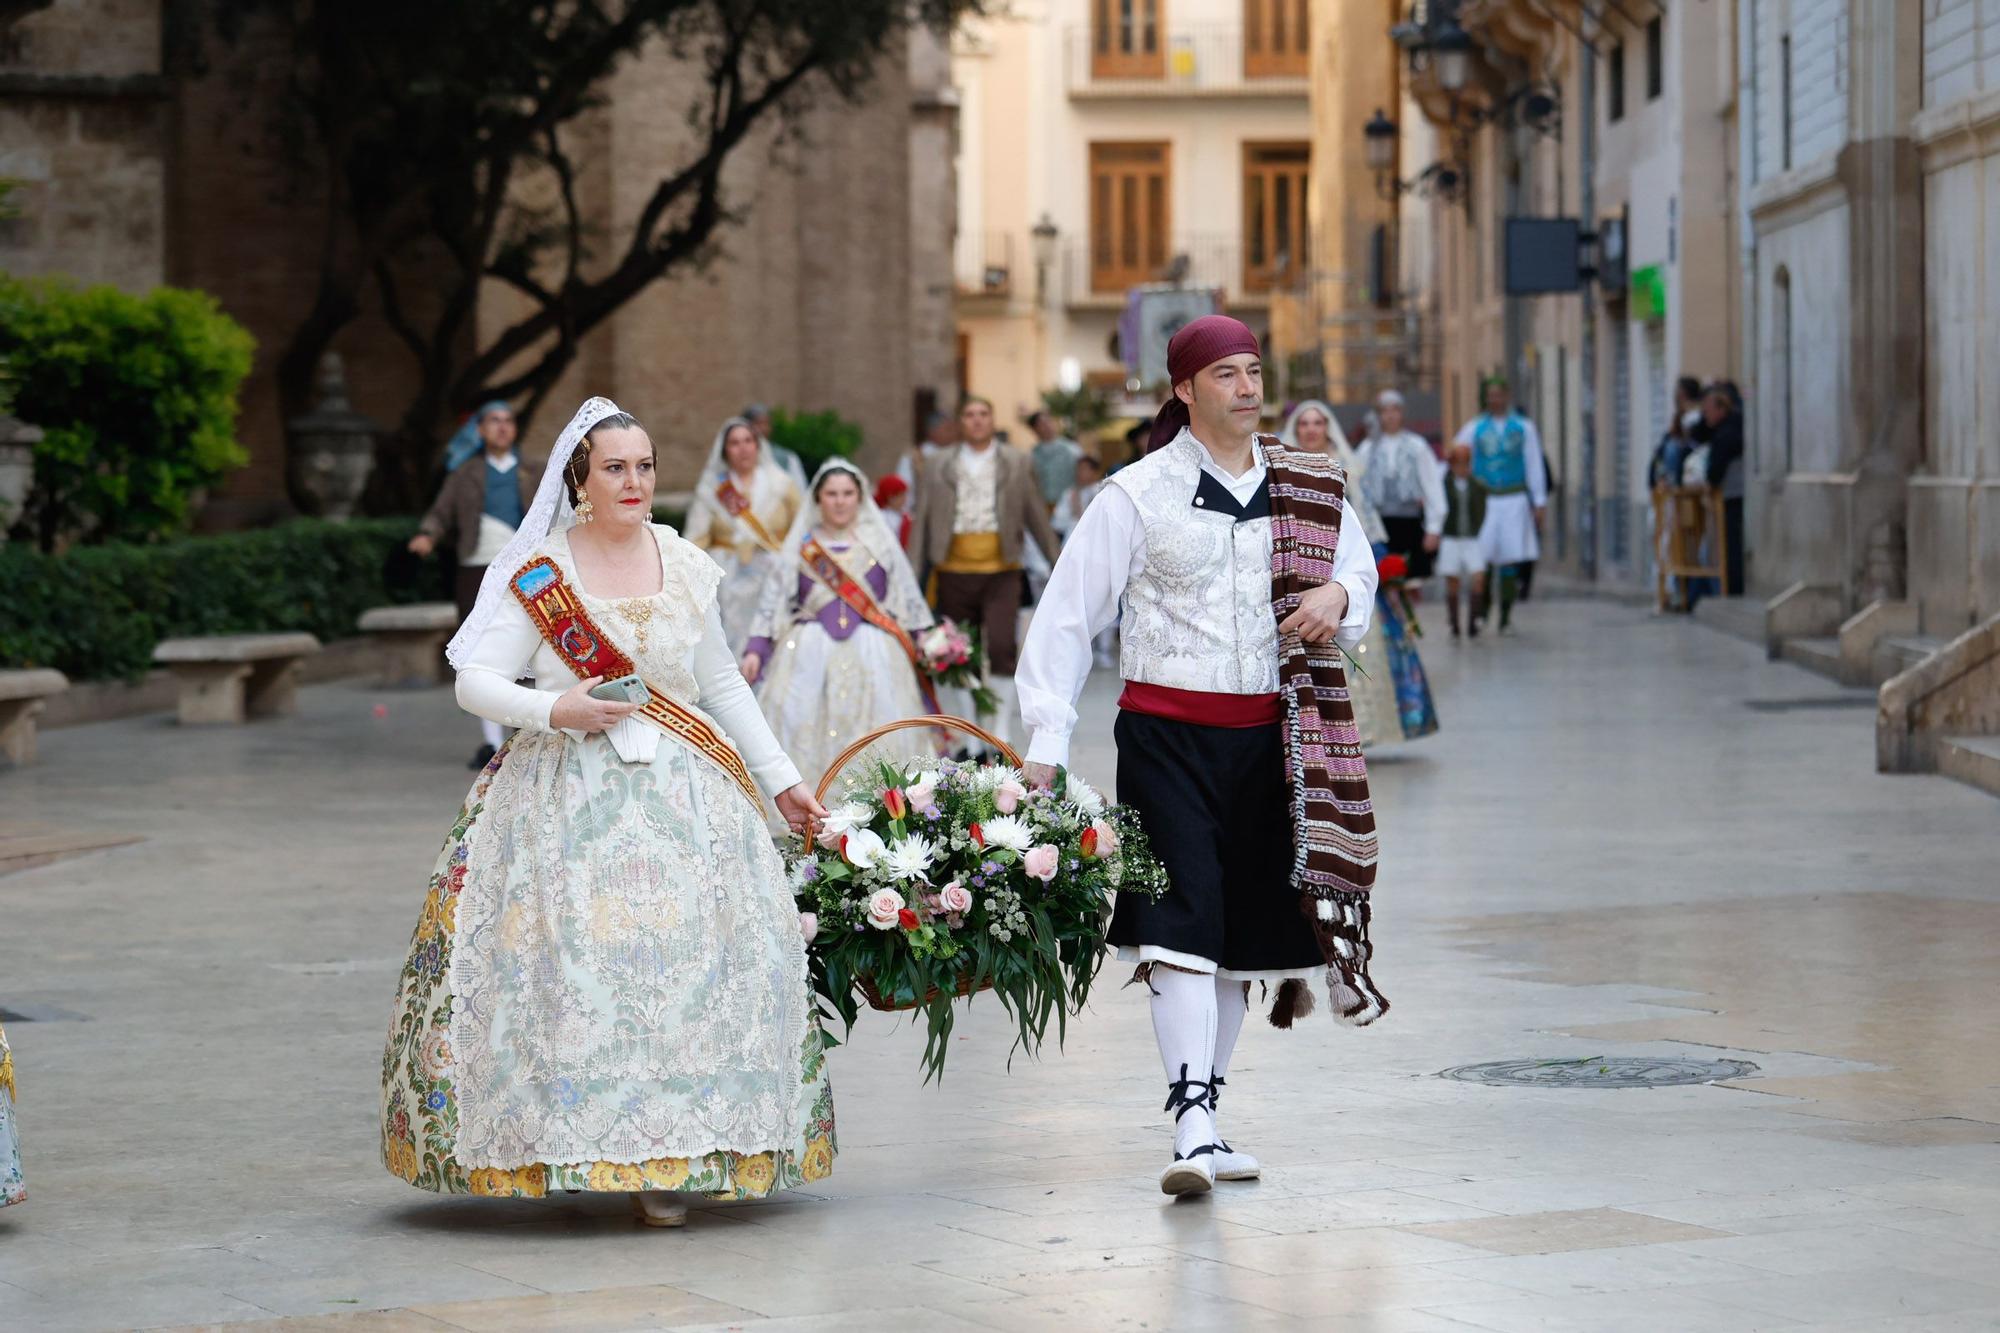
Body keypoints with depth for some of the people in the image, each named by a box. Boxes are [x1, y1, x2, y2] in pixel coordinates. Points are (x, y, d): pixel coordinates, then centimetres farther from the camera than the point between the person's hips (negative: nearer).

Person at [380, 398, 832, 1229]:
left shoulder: (687, 568, 9)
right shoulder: (538, 574, -2)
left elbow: (722, 684, 19)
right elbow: (474, 681, -2)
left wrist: (782, 780, 19)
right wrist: (556, 710, -19)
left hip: (684, 795, 3)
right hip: (567, 799, -3)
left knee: (690, 957, -7)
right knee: (570, 959, -13)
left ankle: (666, 1160, -2)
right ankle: (574, 1143, -3)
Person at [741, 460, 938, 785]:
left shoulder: (880, 542, 10)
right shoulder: (801, 546, 10)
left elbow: (908, 599, 11)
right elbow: (774, 601, 9)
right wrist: (756, 650, -2)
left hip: (873, 652, 0)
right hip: (811, 653, 0)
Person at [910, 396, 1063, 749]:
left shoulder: (1017, 465, 8)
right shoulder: (937, 468, 9)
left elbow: (1037, 517, 10)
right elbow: (922, 522, 7)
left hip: (1001, 573, -1)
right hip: (954, 572, 1)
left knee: (1002, 647, -15)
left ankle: (1001, 732, -7)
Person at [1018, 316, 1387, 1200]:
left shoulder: (1305, 488, 9)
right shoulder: (1138, 495, -4)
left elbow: (1359, 576, 23)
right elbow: (1066, 619, -4)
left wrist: (1338, 598, -3)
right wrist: (1046, 744, -10)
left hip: (1269, 738, 4)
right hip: (1167, 735, -4)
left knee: (1246, 927, 9)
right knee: (1182, 923, -14)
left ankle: (1205, 1114, 22)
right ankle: (1193, 1130, -19)